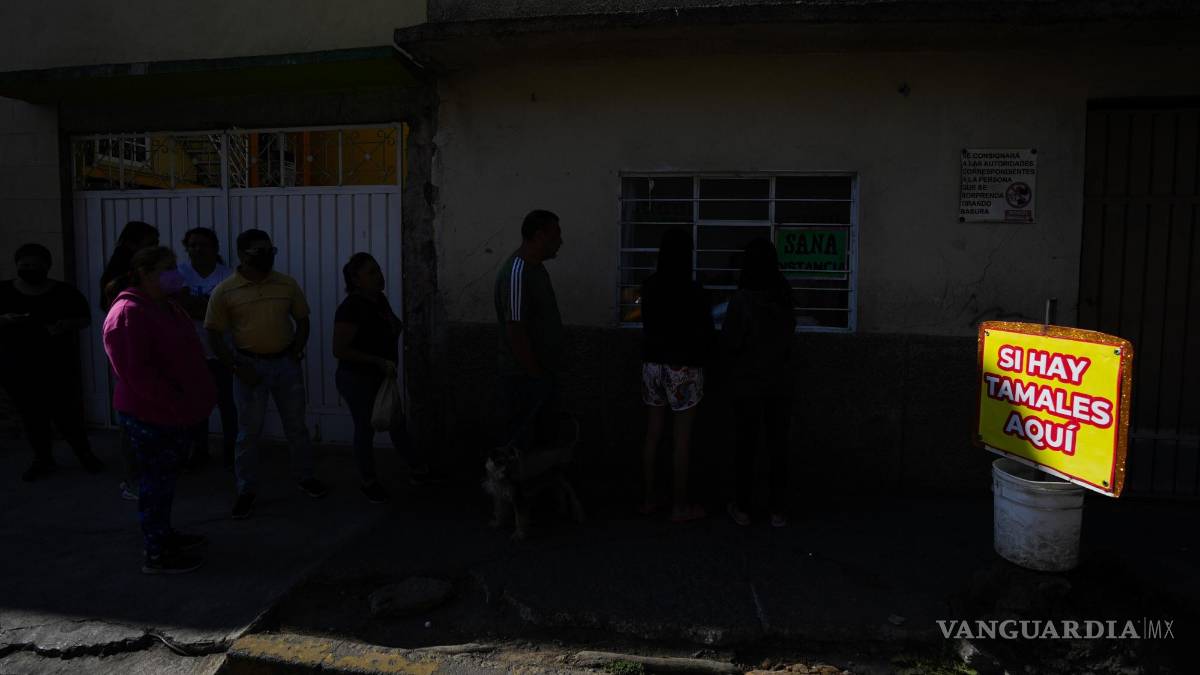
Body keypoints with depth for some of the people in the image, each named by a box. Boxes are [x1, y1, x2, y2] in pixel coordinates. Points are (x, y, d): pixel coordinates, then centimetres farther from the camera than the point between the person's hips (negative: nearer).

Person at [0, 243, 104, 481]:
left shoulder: (65, 292, -1)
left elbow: (86, 319, 4)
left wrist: (67, 325, -16)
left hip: (60, 366, -2)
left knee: (69, 414, -1)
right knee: (32, 417, 10)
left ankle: (85, 453, 17)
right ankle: (42, 459, 24)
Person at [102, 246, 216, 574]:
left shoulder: (167, 307, 11)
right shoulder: (128, 313, -20)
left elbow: (183, 356, 18)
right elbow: (136, 372, -25)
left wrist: (191, 402, 10)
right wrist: (176, 405, -23)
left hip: (173, 413, 9)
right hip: (149, 415, -9)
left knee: (165, 476, 20)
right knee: (156, 480, 1)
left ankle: (164, 535, 35)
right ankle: (157, 555, 12)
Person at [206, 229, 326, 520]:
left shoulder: (287, 284, 1)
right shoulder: (224, 291, -6)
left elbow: (302, 320, 10)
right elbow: (214, 335, -4)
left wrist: (296, 353, -2)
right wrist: (236, 367, -11)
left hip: (286, 362, 2)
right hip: (250, 364, -2)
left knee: (296, 425, 13)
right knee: (249, 431, 6)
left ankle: (305, 476, 30)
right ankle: (246, 490, 20)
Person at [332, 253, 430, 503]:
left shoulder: (379, 299, 2)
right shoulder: (350, 308, -23)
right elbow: (339, 350, -24)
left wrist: (397, 325, 2)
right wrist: (379, 361, -26)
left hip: (382, 377, 7)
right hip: (357, 380, -7)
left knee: (398, 423, 16)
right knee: (365, 429, 9)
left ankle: (417, 468, 31)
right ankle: (369, 482, 27)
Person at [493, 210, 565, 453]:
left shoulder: (536, 268, 11)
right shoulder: (516, 273, -20)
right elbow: (515, 332, -24)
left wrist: (546, 373, 15)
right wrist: (537, 375, -19)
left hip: (540, 372, 10)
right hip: (525, 378, -9)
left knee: (537, 439, 17)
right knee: (520, 443, 1)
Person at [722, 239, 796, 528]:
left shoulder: (741, 299, -16)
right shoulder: (784, 297, -3)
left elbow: (730, 343, -13)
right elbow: (789, 339, 7)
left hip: (747, 383, -3)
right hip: (779, 382, 3)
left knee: (746, 444, 6)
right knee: (778, 444, 9)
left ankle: (743, 507, 15)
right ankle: (777, 509, 15)